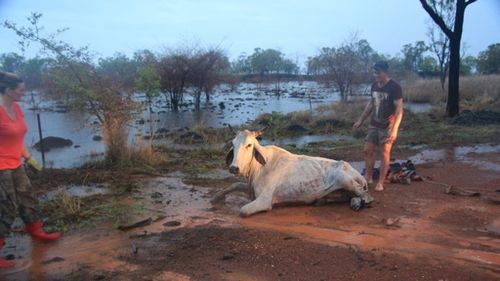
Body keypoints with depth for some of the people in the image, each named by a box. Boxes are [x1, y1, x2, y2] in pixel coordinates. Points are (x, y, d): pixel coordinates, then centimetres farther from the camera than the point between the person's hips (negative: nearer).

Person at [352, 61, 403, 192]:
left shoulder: (394, 87, -15)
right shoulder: (374, 86, 6)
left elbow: (399, 109, -19)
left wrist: (395, 129, -28)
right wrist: (360, 120, 17)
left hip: (387, 126, -6)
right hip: (374, 124, 7)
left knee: (385, 153, 0)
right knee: (368, 150, 7)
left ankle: (380, 182, 8)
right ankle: (368, 177, 21)